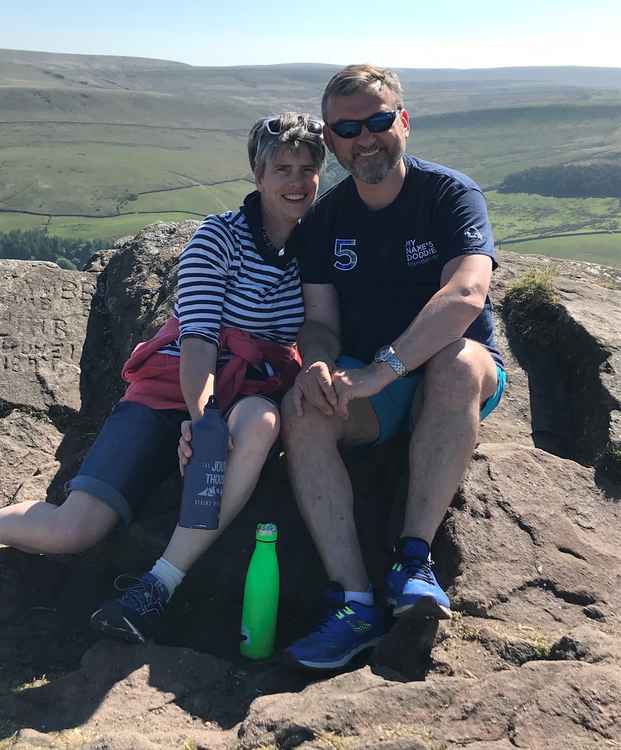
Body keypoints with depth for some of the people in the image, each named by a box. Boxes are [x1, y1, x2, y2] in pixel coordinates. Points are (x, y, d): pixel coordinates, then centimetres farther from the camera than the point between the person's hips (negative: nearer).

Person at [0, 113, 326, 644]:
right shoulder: (220, 236, -6)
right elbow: (197, 340, -15)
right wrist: (201, 418, -32)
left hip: (248, 397, 3)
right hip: (172, 390, -3)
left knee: (259, 420, -39)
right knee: (72, 530, -21)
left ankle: (159, 585, -35)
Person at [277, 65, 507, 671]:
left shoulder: (450, 194, -10)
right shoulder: (323, 221, 5)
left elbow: (467, 294, -27)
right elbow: (320, 322, 1)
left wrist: (379, 370, -37)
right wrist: (317, 365, -25)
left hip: (454, 384, -3)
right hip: (370, 389, 3)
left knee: (457, 361, -37)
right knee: (302, 412, -28)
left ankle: (414, 558, -33)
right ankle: (355, 604, -32)